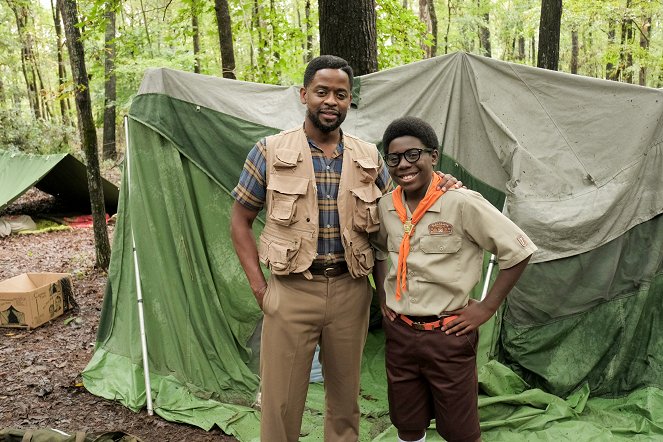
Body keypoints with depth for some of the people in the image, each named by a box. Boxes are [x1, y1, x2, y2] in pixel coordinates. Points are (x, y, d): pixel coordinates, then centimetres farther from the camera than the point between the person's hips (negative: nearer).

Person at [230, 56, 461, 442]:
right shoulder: (271, 152, -4)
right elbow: (241, 221, 2)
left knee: (345, 396, 18)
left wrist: (436, 185, -4)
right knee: (280, 403, 8)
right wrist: (259, 287, -4)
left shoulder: (369, 157, 4)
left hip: (350, 290, 3)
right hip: (291, 291, -2)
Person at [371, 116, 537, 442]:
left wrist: (486, 308, -12)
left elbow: (518, 251, -13)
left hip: (448, 334, -4)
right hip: (398, 332, 5)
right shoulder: (386, 206, 0)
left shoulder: (462, 203, -17)